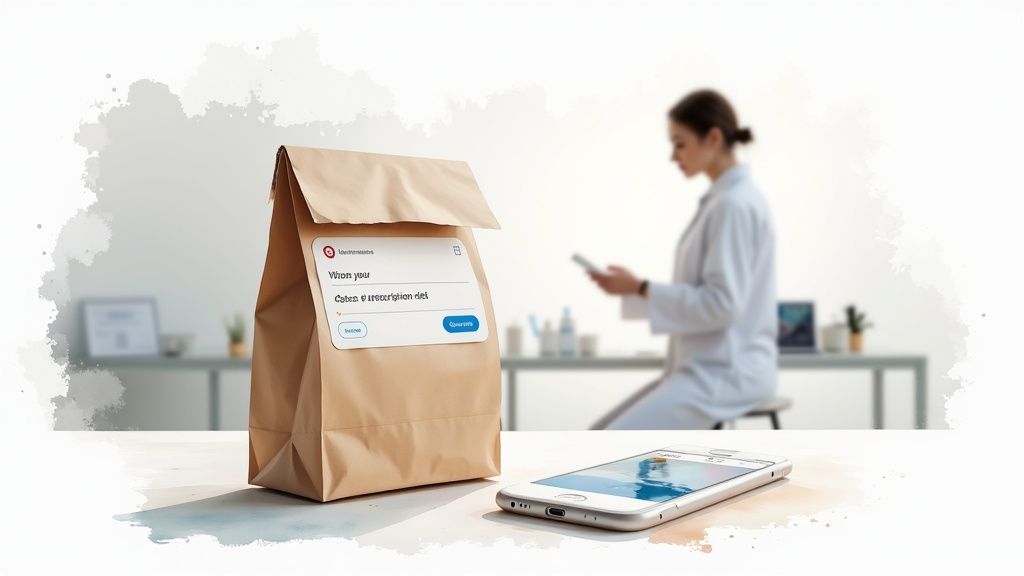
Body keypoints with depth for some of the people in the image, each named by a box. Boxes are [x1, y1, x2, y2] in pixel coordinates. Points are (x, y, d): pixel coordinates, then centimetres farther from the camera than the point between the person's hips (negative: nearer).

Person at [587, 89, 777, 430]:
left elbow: (723, 303, -22)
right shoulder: (725, 198, 15)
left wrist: (640, 289, -16)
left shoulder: (734, 204, -17)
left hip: (726, 371, -10)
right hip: (707, 367, 10)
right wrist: (636, 288, 7)